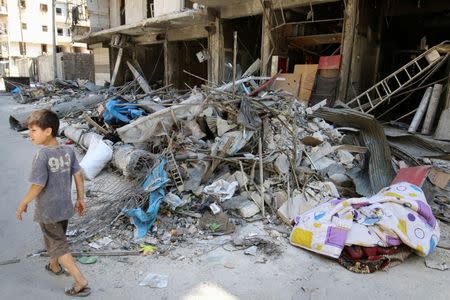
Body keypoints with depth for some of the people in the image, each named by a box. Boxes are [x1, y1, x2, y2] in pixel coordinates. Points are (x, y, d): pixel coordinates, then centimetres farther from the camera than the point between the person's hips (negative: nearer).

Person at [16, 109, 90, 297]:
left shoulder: (42, 155, -24)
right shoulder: (68, 151, -6)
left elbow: (38, 185, -23)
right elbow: (79, 176, -1)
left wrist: (23, 204, -6)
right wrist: (80, 199, 10)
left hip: (47, 211, -6)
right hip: (65, 207, 6)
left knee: (58, 245, 6)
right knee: (57, 238, 28)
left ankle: (81, 283, 6)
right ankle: (54, 266, 52)